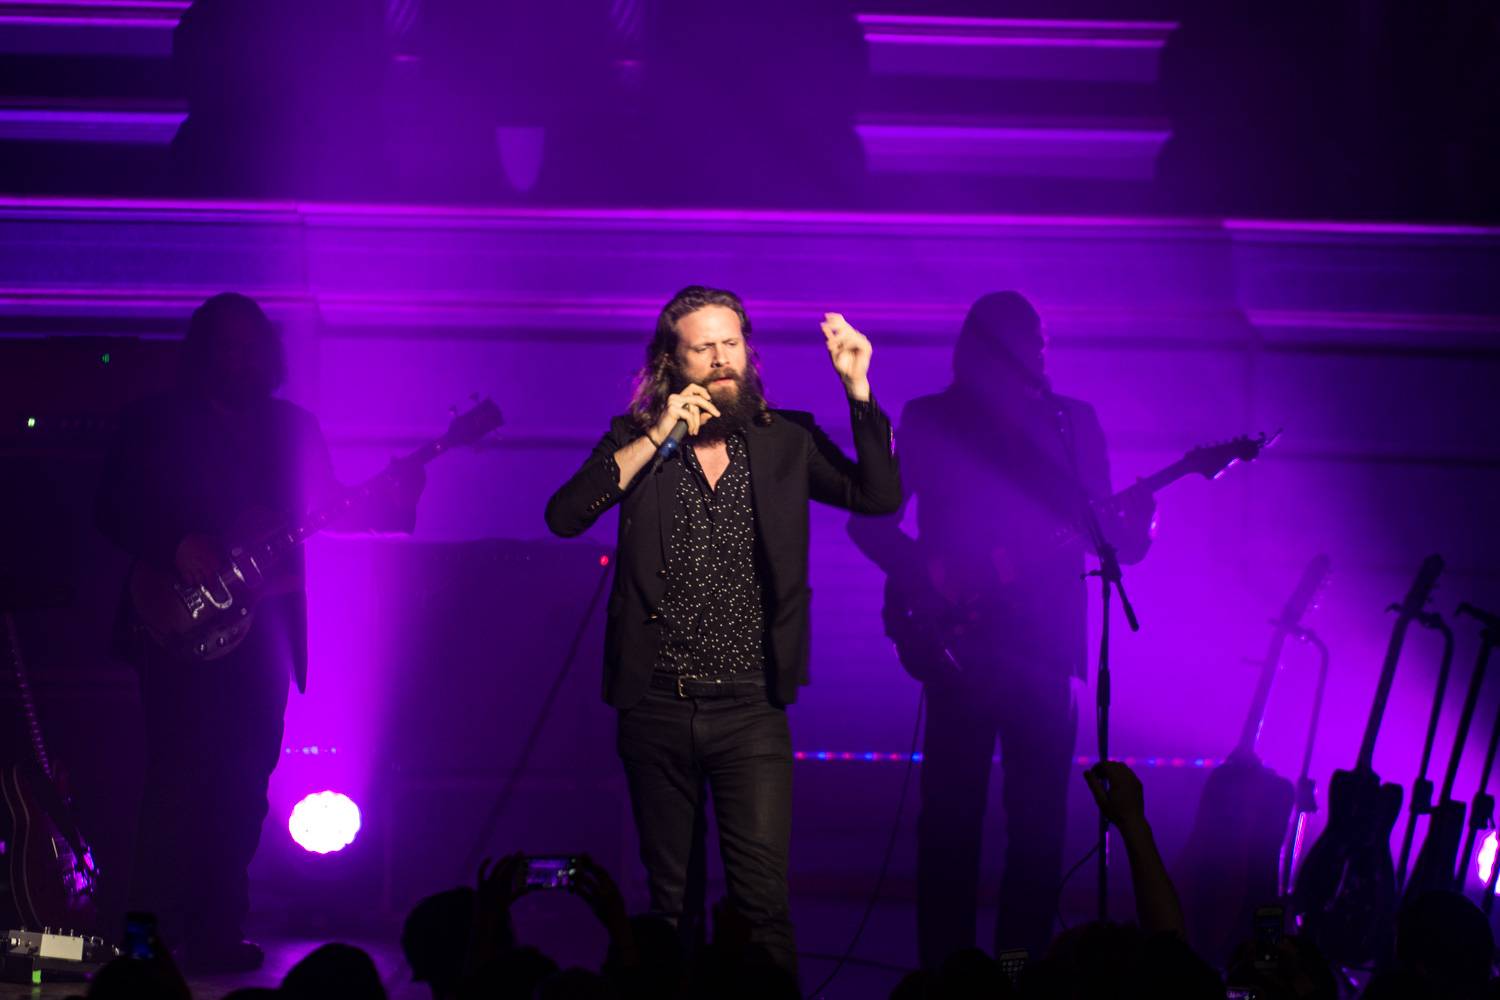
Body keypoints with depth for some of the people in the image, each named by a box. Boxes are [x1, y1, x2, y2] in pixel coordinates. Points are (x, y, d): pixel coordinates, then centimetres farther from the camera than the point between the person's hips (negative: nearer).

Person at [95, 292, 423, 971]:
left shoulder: (293, 428, 16)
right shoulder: (157, 424, 3)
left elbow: (329, 511, 15)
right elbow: (114, 510, -3)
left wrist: (393, 500, -2)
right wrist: (179, 547, -18)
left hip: (263, 627, 4)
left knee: (242, 787, 3)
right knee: (182, 774, -11)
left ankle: (216, 929, 8)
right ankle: (154, 929, -9)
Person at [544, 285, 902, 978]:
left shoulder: (784, 442, 5)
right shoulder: (635, 440, 4)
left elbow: (880, 496, -3)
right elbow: (563, 516, -10)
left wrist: (856, 387, -12)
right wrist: (655, 440, -16)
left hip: (750, 708, -1)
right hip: (656, 707, 1)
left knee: (763, 899, -11)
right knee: (670, 899, 11)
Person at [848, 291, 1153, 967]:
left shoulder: (1072, 423, 12)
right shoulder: (930, 421, 5)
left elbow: (1107, 530, 12)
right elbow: (869, 520, 5)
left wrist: (1133, 529, -12)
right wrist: (928, 575, -12)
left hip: (1044, 650, 2)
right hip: (960, 645, -2)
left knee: (1040, 823, 0)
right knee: (951, 815, -5)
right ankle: (945, 970, -1)